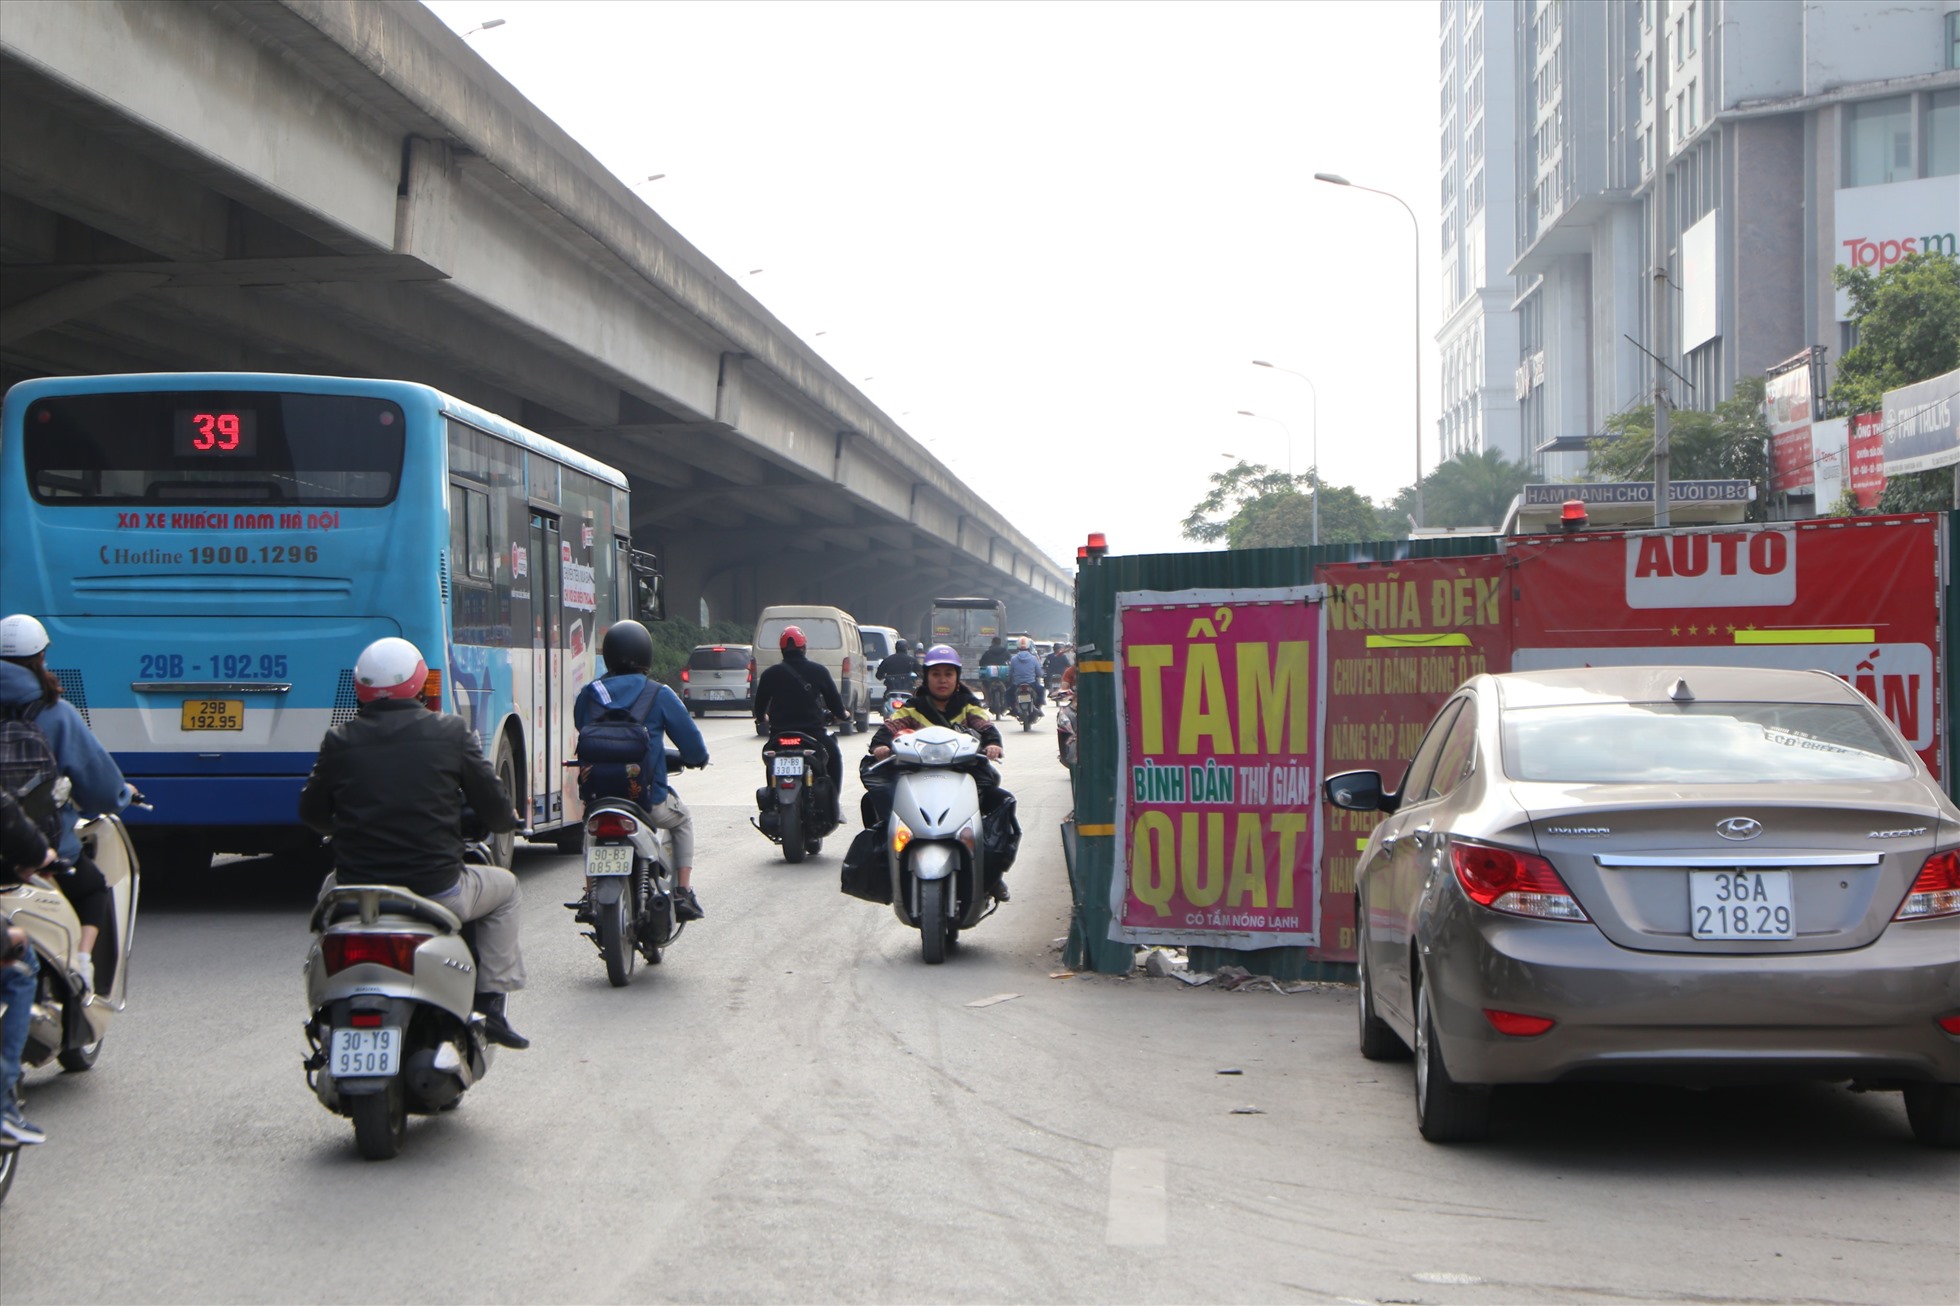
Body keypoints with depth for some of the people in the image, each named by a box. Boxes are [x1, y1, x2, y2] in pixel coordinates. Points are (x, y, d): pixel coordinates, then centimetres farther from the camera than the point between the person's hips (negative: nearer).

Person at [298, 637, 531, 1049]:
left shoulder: (339, 741, 0)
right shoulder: (451, 733, -4)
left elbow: (312, 814, 11)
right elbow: (496, 810, 0)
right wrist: (509, 819, 25)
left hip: (357, 897, 2)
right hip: (437, 891, -2)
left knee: (332, 888, 38)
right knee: (504, 887, 28)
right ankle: (491, 1007, 19)